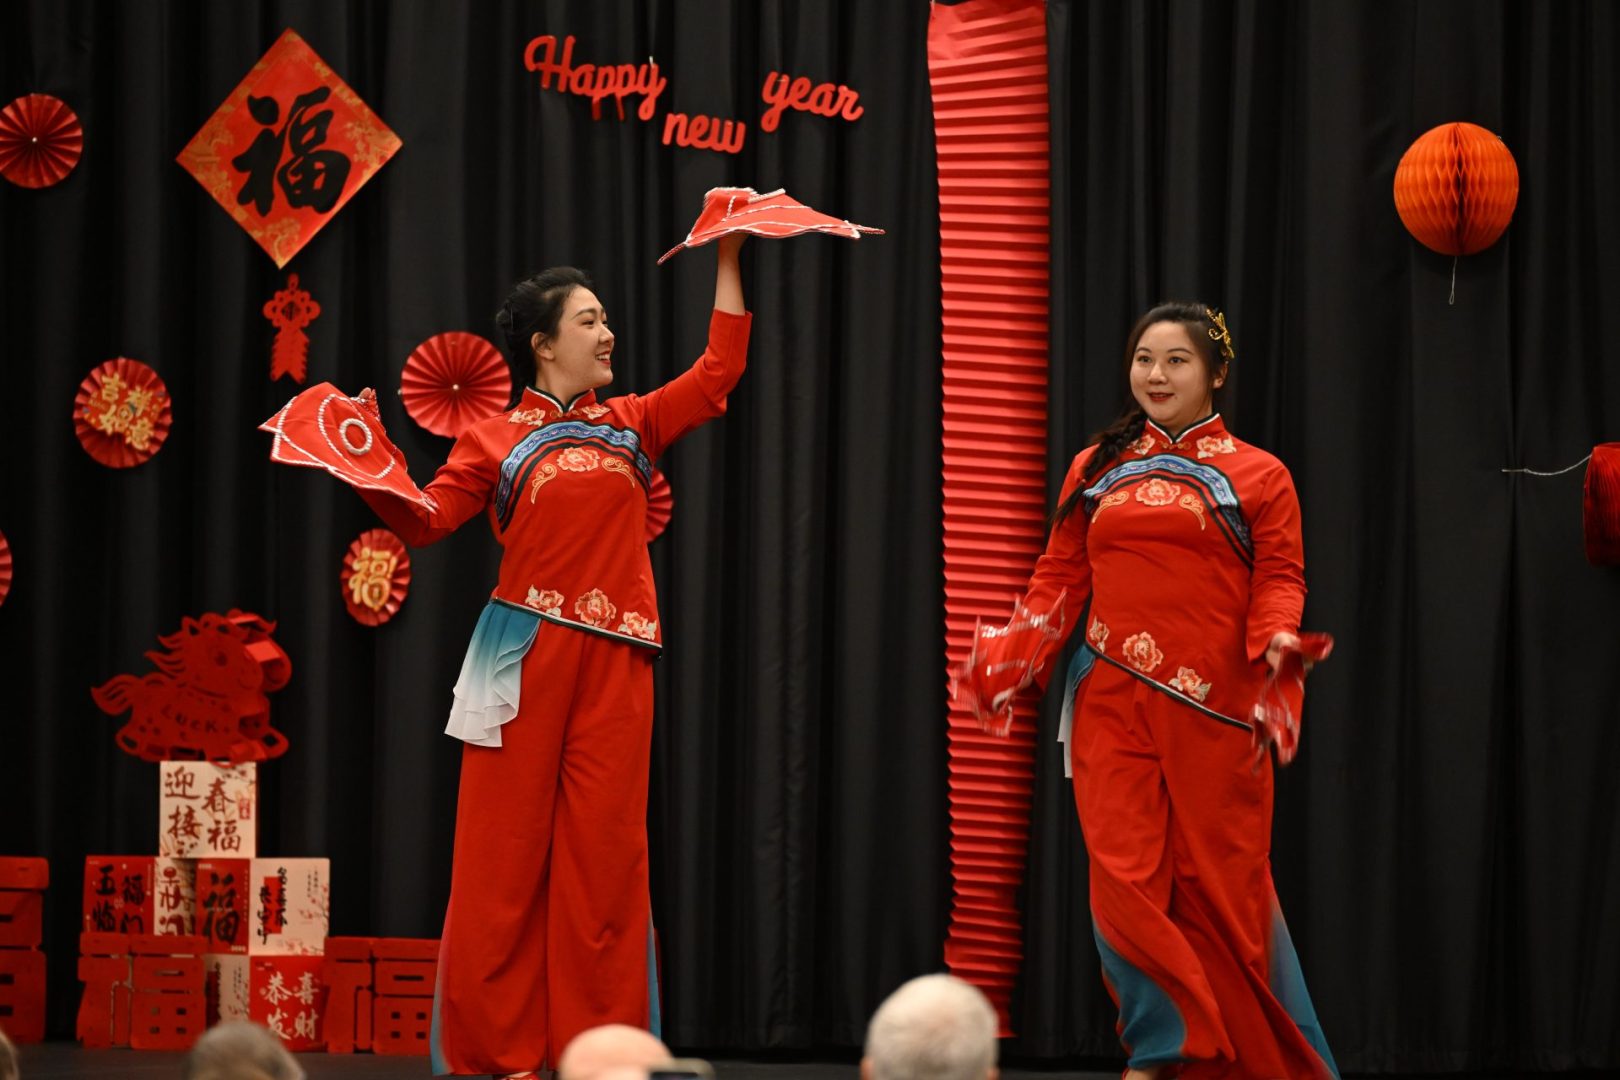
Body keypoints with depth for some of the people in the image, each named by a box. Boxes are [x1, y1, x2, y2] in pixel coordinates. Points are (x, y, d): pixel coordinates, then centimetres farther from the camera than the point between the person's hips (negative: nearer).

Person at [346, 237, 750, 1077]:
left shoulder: (631, 425, 16)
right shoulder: (497, 441, 7)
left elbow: (720, 369, 17)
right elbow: (427, 519, -1)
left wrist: (728, 261, 16)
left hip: (615, 663, 3)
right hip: (525, 657, -3)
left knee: (603, 852, 2)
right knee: (506, 854, -2)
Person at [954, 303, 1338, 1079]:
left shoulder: (1257, 477, 6)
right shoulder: (1094, 473, 14)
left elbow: (1279, 577, -1)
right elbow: (1060, 578, 11)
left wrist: (1275, 638, -22)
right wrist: (1014, 655, -5)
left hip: (1212, 705, -2)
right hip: (1112, 700, 2)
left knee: (1219, 877, 2)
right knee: (1126, 876, -6)